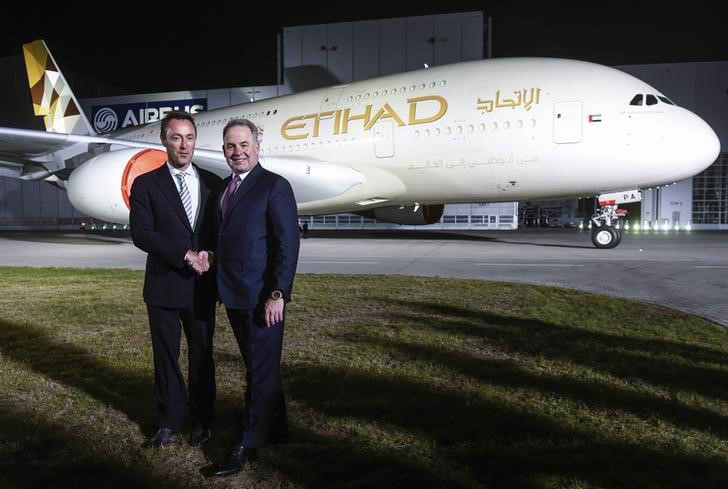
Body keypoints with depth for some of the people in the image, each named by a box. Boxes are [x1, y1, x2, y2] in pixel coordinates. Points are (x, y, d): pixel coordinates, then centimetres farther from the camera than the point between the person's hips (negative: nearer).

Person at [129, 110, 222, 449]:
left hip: (202, 286, 1)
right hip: (163, 285, -1)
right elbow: (141, 233, -10)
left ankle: (202, 419, 25)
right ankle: (170, 421, 24)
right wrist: (185, 254, -19)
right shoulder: (145, 184, 0)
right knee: (165, 356, 9)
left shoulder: (213, 183, 7)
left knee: (202, 355, 10)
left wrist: (209, 254, -13)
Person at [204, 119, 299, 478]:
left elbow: (288, 244, -15)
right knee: (258, 367, 19)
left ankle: (247, 447, 13)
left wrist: (278, 294, -20)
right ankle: (276, 428, 36)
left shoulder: (274, 186, -10)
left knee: (262, 371, 3)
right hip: (235, 296, 8)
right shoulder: (225, 187, 13)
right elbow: (225, 237, 15)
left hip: (262, 298, -8)